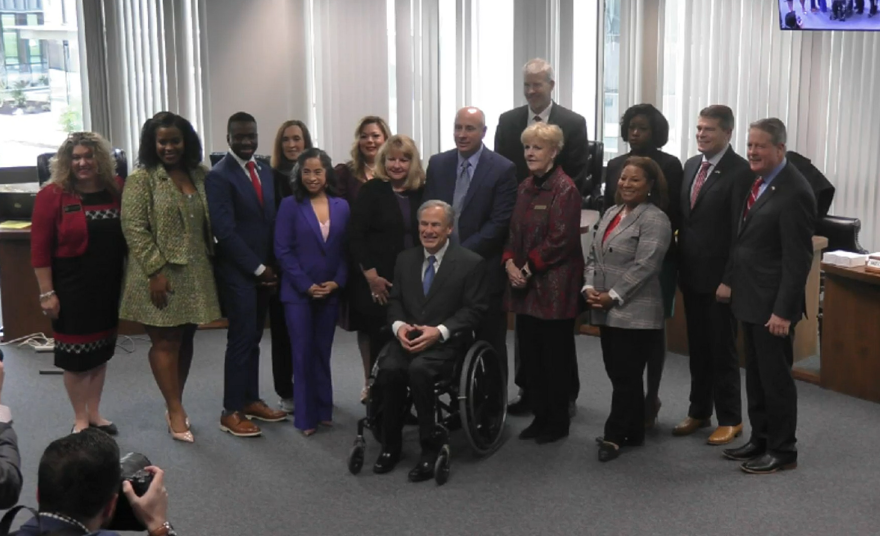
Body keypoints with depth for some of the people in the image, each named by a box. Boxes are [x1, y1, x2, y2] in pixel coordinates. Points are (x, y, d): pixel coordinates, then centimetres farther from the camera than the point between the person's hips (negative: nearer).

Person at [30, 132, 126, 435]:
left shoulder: (116, 190, 0)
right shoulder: (52, 195, -10)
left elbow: (126, 236, 8)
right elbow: (40, 249, -10)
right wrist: (47, 292, -12)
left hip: (108, 285, 4)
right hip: (71, 288, -4)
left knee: (100, 351, 15)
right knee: (75, 354, 7)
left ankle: (95, 414, 31)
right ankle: (80, 419, 23)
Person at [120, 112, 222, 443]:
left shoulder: (200, 175, 8)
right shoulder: (141, 179, -7)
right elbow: (134, 229, -13)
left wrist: (211, 260, 7)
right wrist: (156, 271, -18)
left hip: (195, 275, 5)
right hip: (161, 276, -5)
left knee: (185, 341, 12)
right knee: (165, 342, 1)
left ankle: (174, 405, 24)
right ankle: (176, 411, 10)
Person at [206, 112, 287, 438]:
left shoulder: (265, 172, 12)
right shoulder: (219, 176, -11)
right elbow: (225, 231, -17)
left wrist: (271, 266, 3)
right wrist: (257, 268, -14)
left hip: (265, 270, 7)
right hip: (238, 272, -7)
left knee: (253, 339, 13)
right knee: (241, 339, -3)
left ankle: (251, 400, 23)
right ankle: (232, 411, 7)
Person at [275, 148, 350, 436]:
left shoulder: (341, 207, 5)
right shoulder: (290, 205, -4)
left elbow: (347, 249, 6)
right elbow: (282, 250, -8)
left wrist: (337, 282, -8)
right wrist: (306, 285, -13)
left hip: (331, 292, 3)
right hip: (298, 292, -2)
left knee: (323, 353, 11)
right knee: (303, 353, 3)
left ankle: (323, 409, 21)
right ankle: (306, 415, 11)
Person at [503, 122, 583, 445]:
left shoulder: (564, 189, -11)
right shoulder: (525, 188, 13)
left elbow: (560, 240, -17)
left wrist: (529, 268, -15)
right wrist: (510, 262, -1)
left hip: (554, 288, -7)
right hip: (525, 287, 7)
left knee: (556, 357, 3)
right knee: (529, 355, 12)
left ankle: (558, 422, 16)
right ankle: (540, 416, 24)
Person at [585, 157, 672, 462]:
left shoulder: (654, 219, -10)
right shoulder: (611, 213, 16)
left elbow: (644, 265, -17)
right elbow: (594, 255, 16)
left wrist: (613, 296, -17)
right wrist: (589, 286, -1)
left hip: (634, 313, -8)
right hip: (606, 312, 8)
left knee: (626, 377, -1)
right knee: (618, 374, 12)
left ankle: (615, 436, 9)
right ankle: (632, 433, 23)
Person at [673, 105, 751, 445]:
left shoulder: (740, 171, -14)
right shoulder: (691, 165, 10)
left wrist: (731, 279, -18)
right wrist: (679, 263, 9)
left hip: (719, 277, -7)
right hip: (691, 275, 7)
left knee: (722, 350, 5)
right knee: (697, 349, 16)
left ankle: (730, 420, 18)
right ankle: (699, 412, 30)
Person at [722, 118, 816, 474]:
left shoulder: (794, 192, -18)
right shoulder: (755, 181, 8)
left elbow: (798, 258, -19)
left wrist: (783, 311, -20)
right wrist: (731, 281, 12)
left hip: (772, 304, -8)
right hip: (750, 298, 8)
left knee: (776, 378, 3)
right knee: (755, 376, 17)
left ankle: (783, 451, 17)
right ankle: (760, 440, 30)